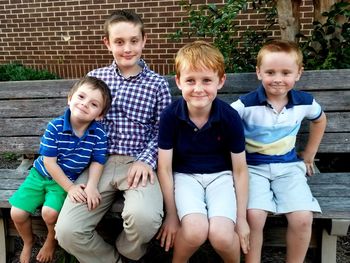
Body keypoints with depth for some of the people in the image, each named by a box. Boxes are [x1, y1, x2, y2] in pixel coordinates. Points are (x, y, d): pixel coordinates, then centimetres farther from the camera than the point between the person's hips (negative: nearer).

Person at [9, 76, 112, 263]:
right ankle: (28, 242, 28)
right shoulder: (55, 127, -20)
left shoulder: (99, 134, -19)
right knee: (17, 213, -7)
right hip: (41, 174, 2)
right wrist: (70, 188, -21)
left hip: (68, 179, -1)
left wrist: (91, 186, -27)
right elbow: (49, 162, -18)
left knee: (50, 212, -24)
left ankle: (51, 239, 13)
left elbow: (97, 162, -8)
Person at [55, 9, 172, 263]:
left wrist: (147, 160, -11)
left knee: (144, 216, -33)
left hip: (138, 162, -2)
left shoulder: (158, 83, 3)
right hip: (99, 161, 3)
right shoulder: (95, 77, 9)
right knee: (67, 231, -17)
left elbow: (162, 130, 4)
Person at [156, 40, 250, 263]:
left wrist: (241, 217, -2)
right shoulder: (170, 116, -15)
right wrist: (172, 214, -5)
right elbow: (165, 168, -8)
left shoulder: (230, 117, -15)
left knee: (221, 235, -23)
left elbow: (240, 169, -5)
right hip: (185, 175, 0)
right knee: (195, 230, -27)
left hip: (220, 175, 1)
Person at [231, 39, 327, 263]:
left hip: (288, 166, 3)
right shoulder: (246, 104, -14)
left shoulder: (305, 102, -2)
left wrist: (309, 155, 20)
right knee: (254, 216, -25)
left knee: (303, 218, -16)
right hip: (253, 167, -2)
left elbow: (320, 120, 20)